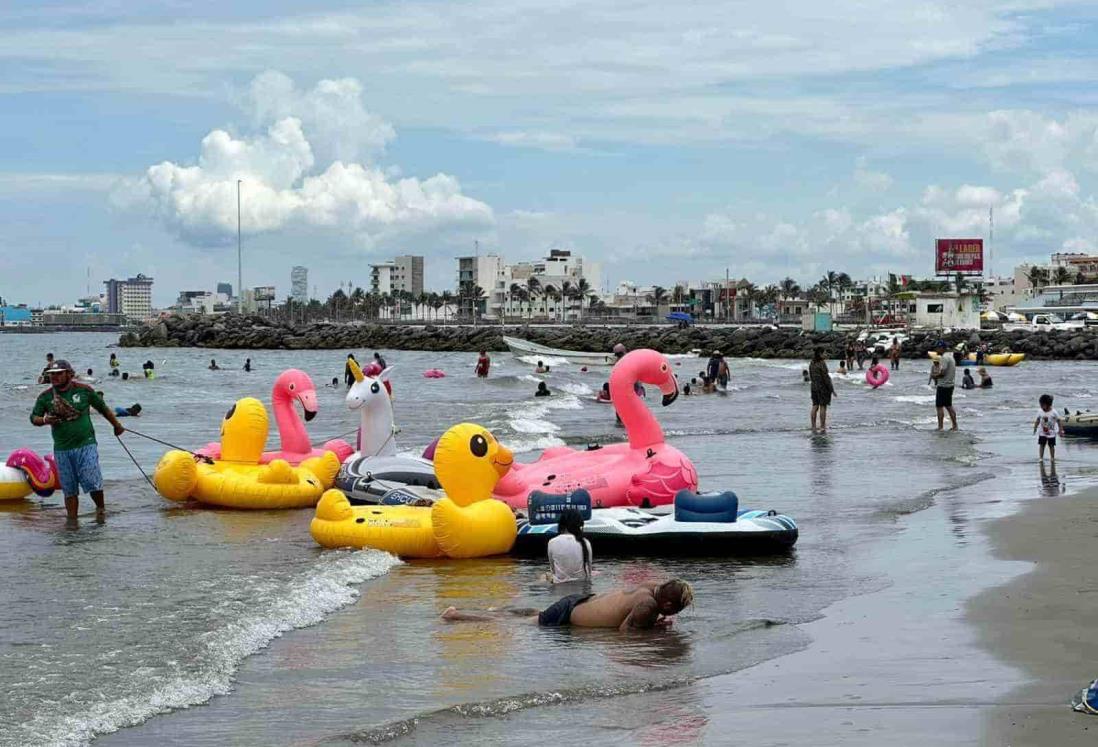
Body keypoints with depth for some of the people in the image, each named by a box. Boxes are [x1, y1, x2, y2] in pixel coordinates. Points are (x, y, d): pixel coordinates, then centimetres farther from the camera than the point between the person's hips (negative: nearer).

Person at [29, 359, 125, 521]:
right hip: (62, 450, 2)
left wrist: (117, 426, 24)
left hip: (86, 445, -2)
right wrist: (45, 420, -14)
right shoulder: (45, 397, 3)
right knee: (69, 490, 5)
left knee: (92, 482, -9)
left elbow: (103, 408, 13)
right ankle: (72, 521, 12)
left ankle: (100, 508, 16)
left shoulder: (84, 391, 0)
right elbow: (33, 418, 10)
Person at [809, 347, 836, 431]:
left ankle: (813, 426, 9)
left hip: (814, 387, 7)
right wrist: (832, 389, -11)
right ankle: (822, 426, 0)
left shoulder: (811, 364, 6)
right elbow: (826, 377, -16)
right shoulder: (822, 363, -16)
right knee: (823, 407, -2)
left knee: (815, 406, 9)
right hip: (823, 387, -7)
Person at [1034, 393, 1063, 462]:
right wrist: (1035, 428, 3)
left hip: (1051, 433, -2)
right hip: (1042, 433, 2)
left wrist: (1060, 430, -7)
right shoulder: (1040, 412, -6)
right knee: (1041, 445, -2)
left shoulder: (1054, 413, -15)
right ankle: (1041, 458, 3)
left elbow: (1058, 421, -7)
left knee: (1051, 446, 7)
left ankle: (1052, 458, 20)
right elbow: (1037, 421, 5)